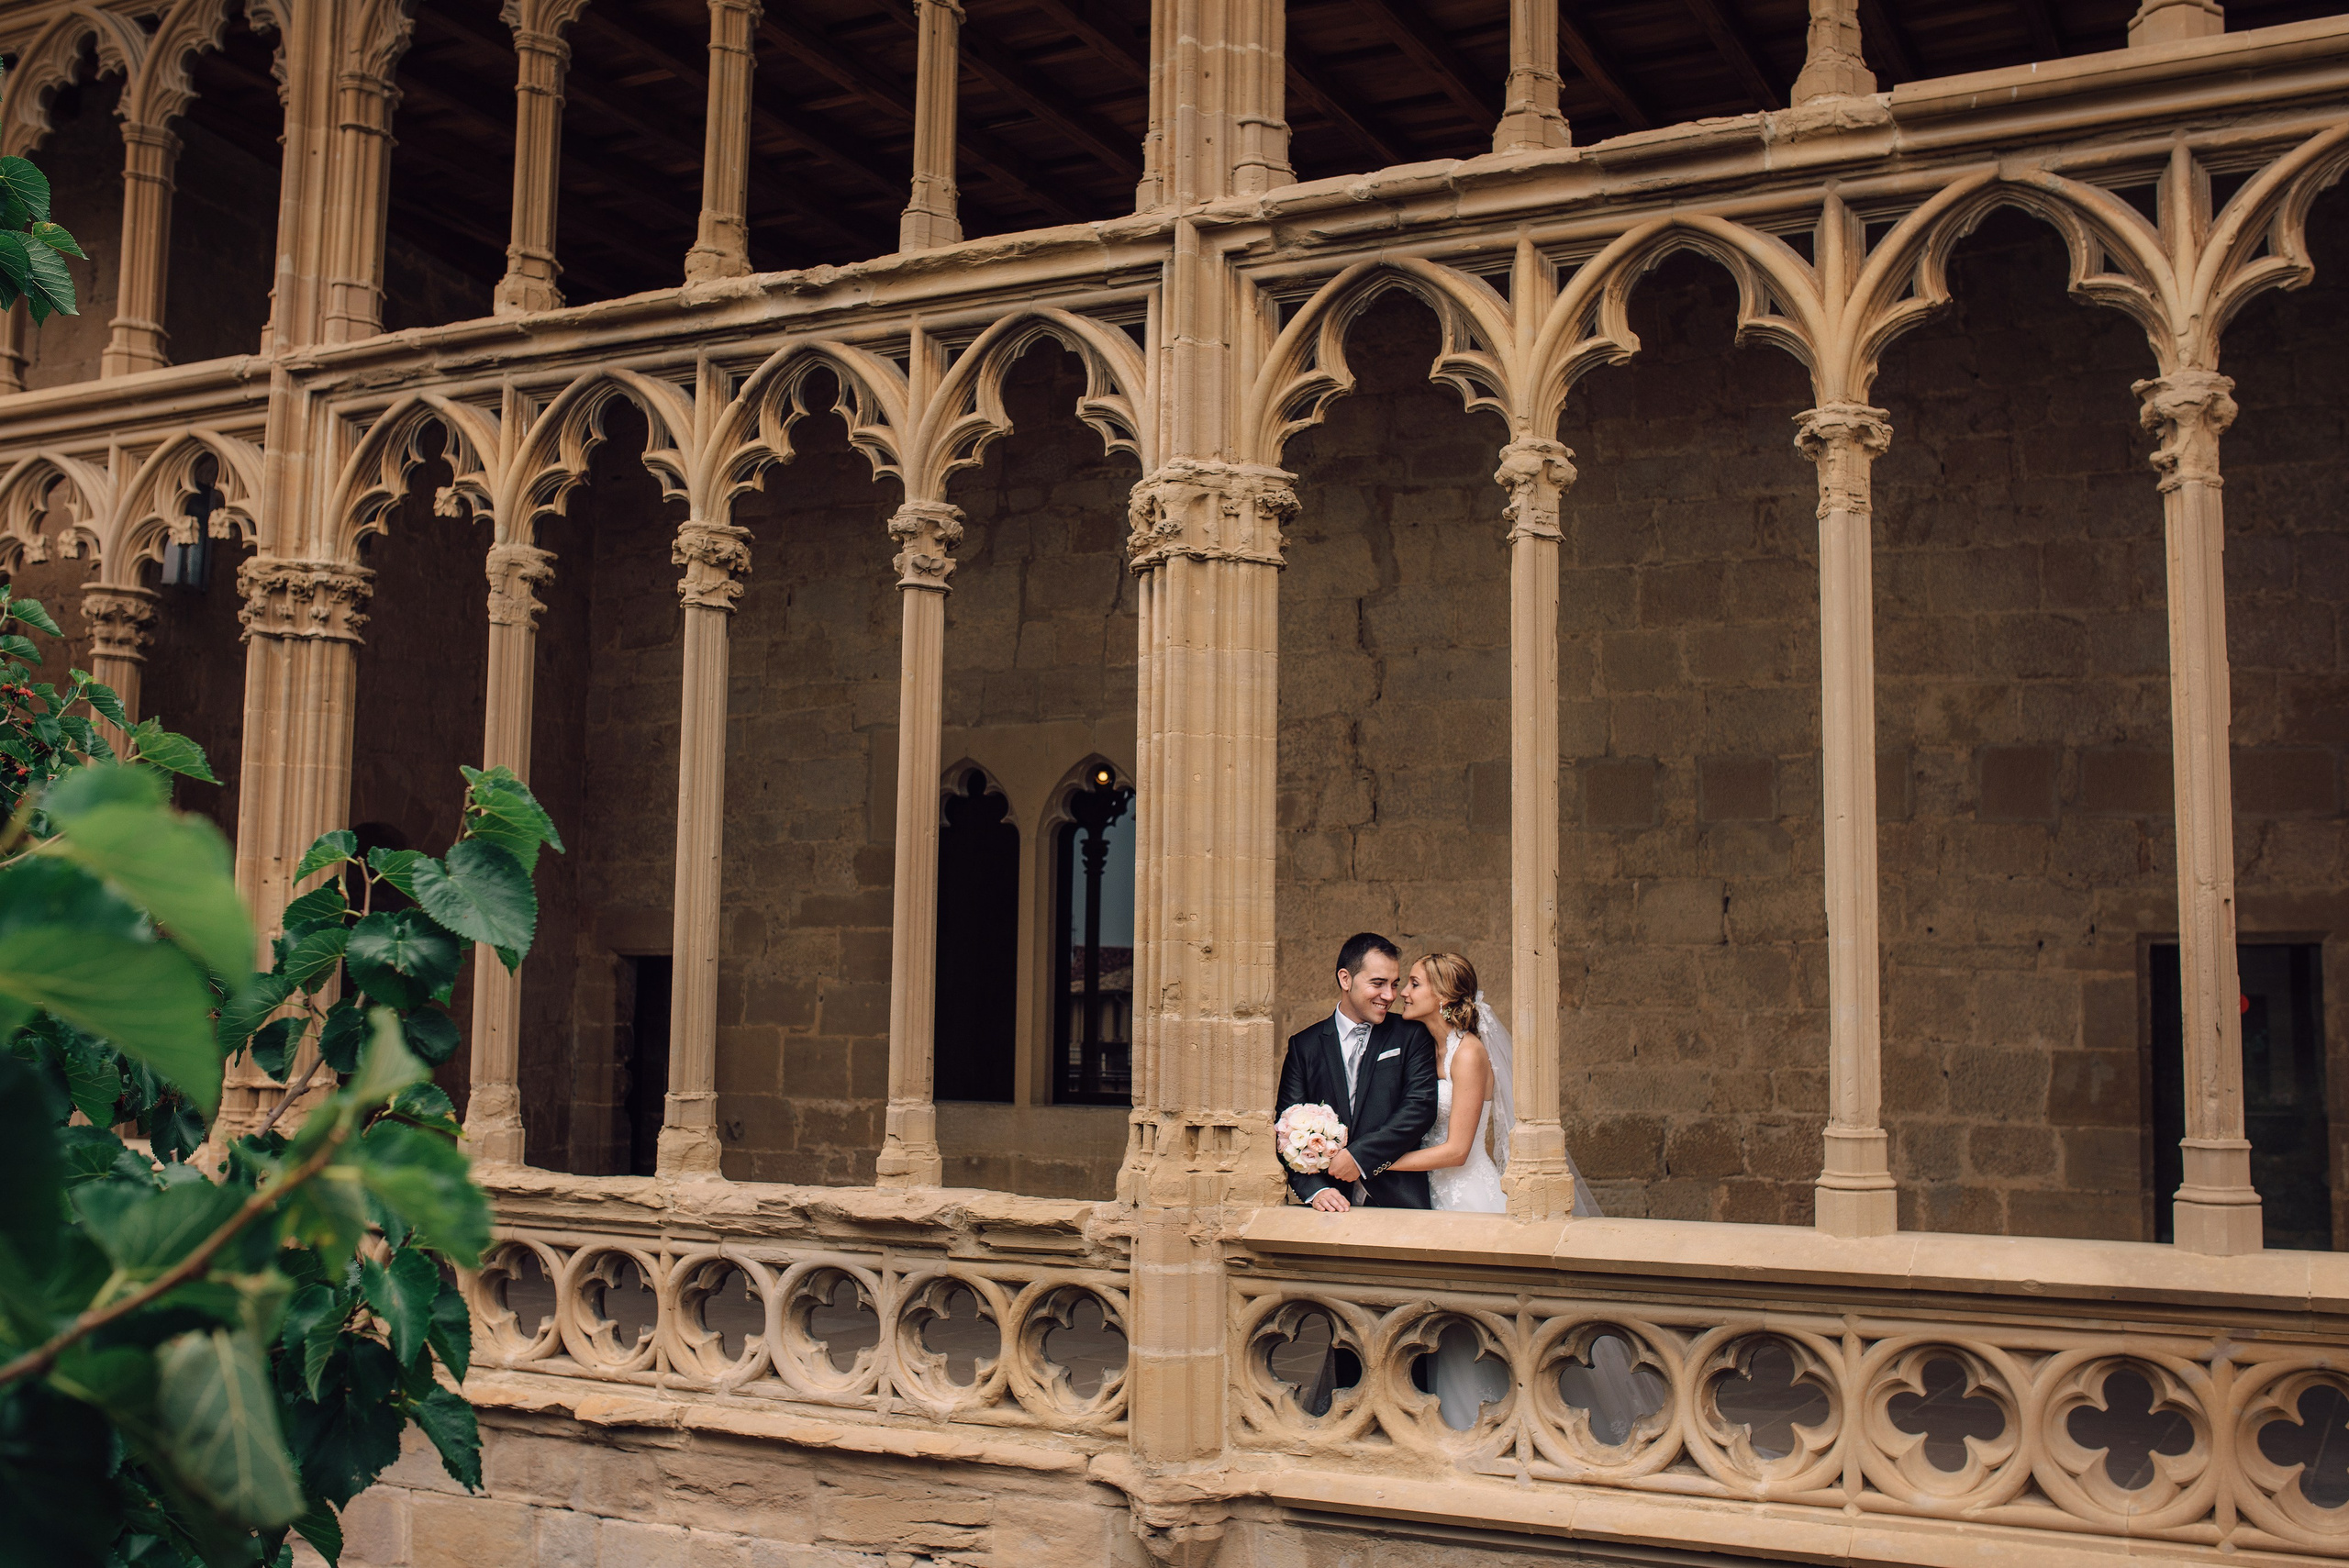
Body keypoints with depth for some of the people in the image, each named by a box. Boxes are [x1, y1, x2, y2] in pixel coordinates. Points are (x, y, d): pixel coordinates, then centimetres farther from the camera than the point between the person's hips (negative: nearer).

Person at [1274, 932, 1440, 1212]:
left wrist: (1359, 1156, -12)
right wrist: (1315, 1189, -12)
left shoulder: (1412, 1037, 9)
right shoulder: (1304, 1046, 10)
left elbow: (1420, 1108, -3)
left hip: (1398, 1198, -2)